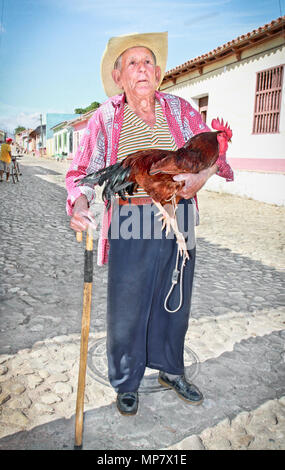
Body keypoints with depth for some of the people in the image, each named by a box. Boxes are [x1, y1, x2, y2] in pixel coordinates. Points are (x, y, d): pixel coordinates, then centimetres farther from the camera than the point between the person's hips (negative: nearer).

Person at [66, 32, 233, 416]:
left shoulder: (179, 109, 7)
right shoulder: (105, 117, 1)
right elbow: (83, 172, 0)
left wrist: (202, 175, -14)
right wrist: (80, 201, -22)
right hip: (130, 226, -3)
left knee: (174, 300, 16)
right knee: (126, 307, 5)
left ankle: (171, 370, 41)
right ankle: (126, 383, 32)